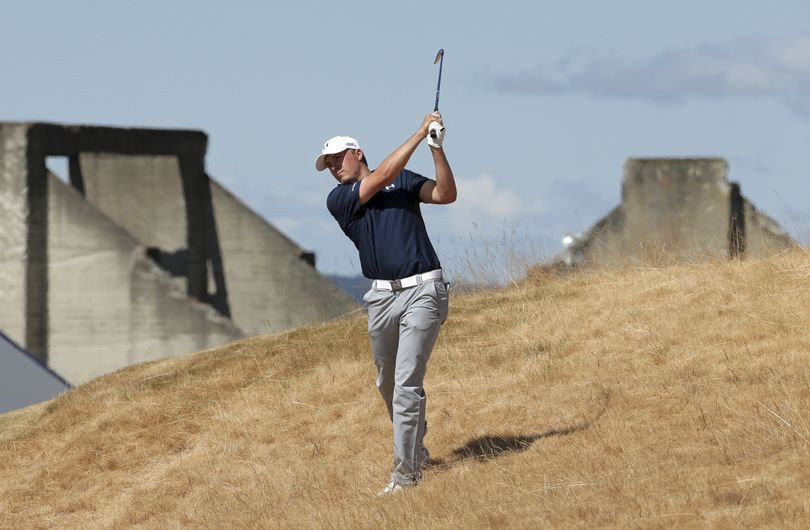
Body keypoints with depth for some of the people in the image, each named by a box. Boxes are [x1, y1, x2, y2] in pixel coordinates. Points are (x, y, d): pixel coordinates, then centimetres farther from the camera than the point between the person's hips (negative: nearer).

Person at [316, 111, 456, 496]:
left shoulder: (405, 180, 9)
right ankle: (416, 451, 36)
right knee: (387, 384, 14)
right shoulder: (338, 200, 6)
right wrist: (420, 133, -7)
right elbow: (382, 177, -7)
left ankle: (406, 473, -13)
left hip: (422, 291, -4)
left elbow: (446, 194, -5)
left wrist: (437, 148, -16)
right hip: (381, 296, 4)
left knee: (406, 383, -12)